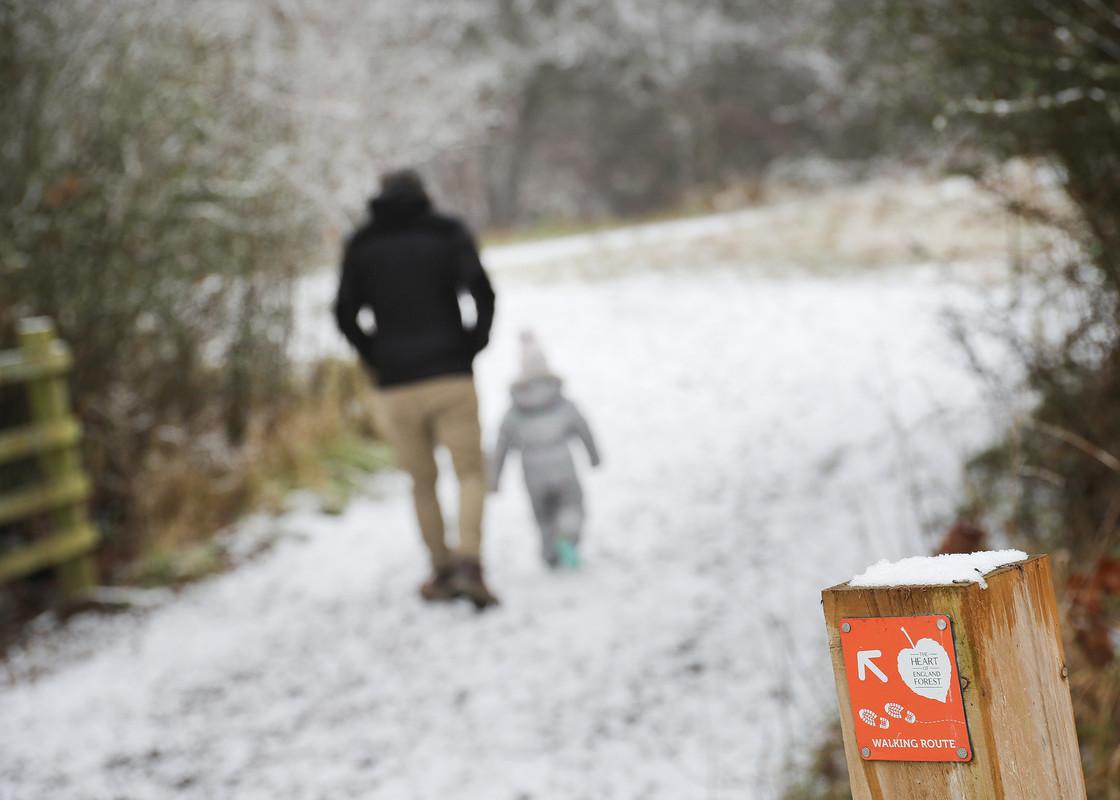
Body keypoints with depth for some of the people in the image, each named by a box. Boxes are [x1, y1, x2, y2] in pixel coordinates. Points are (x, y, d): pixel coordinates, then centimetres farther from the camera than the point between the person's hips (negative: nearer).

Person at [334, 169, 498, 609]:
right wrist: (473, 345, 0)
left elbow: (345, 316, 1)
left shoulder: (362, 246, 9)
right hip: (451, 378, -2)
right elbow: (481, 291, -11)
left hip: (396, 386, 2)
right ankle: (469, 563, -18)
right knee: (471, 473, 2)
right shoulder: (447, 234, 4)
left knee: (422, 482, 14)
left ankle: (442, 572, 17)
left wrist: (377, 358, 9)